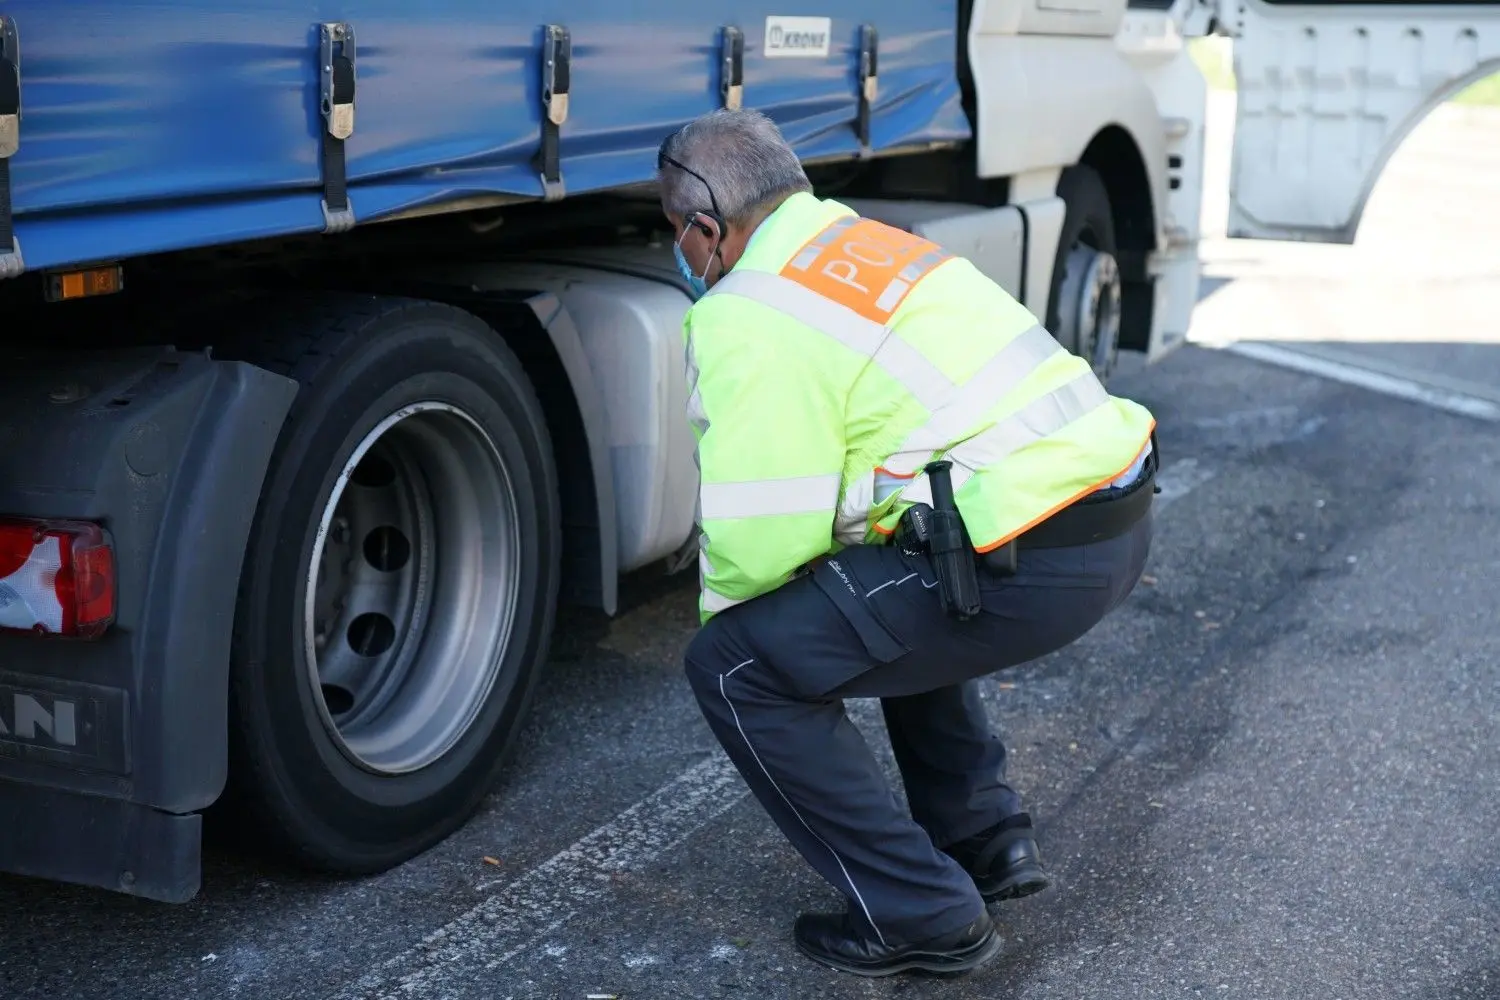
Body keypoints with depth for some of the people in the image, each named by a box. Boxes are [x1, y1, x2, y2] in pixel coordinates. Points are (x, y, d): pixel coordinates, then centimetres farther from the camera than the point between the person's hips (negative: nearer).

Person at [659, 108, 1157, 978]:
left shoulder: (748, 318, -7)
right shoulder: (868, 243, 21)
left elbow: (758, 538, -11)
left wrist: (722, 614, 12)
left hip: (1032, 563, -10)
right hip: (1121, 514, 10)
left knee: (739, 667, 1)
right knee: (899, 597, 35)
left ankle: (924, 917, 5)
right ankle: (987, 840, 33)